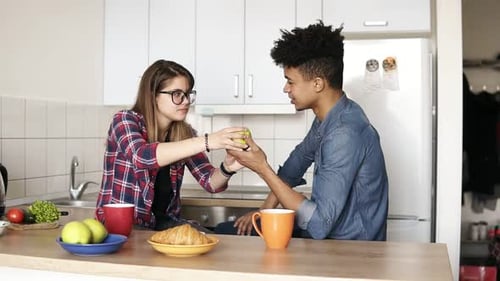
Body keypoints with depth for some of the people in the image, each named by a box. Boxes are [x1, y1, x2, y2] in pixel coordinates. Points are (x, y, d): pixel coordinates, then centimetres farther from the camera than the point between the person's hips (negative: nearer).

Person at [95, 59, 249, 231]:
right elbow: (141, 156, -33)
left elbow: (210, 182, -3)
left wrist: (226, 169, -28)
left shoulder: (184, 132, 4)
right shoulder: (125, 120, -11)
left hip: (164, 221, 5)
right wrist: (206, 142, -41)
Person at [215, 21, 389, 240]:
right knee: (226, 231, 9)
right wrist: (265, 209, 12)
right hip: (327, 231, 9)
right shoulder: (327, 117, 2)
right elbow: (297, 160, 20)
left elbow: (319, 224, -31)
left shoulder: (345, 133, -28)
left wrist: (262, 169, -26)